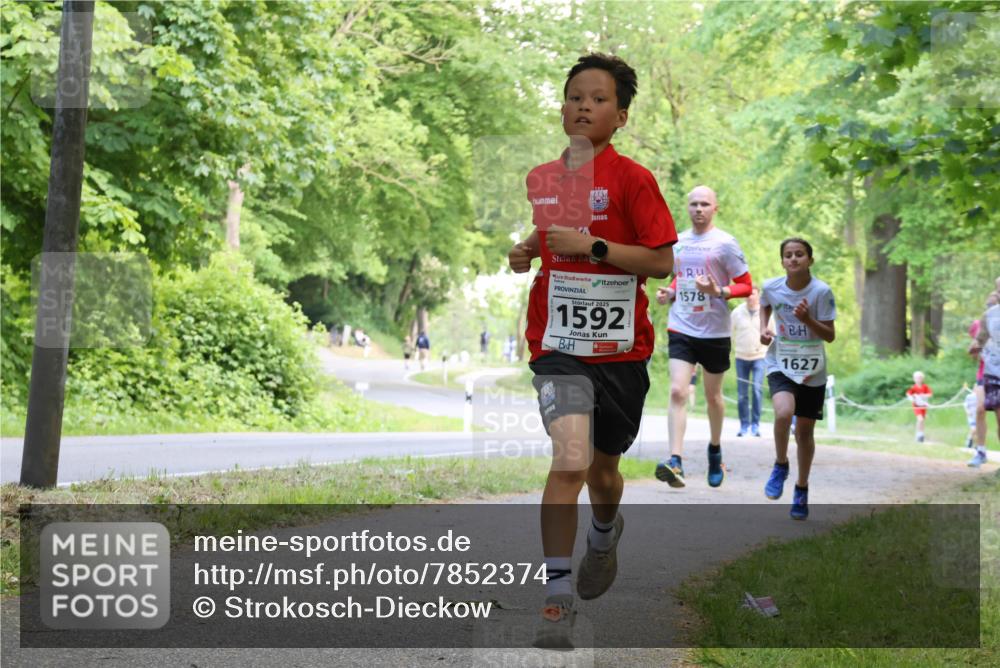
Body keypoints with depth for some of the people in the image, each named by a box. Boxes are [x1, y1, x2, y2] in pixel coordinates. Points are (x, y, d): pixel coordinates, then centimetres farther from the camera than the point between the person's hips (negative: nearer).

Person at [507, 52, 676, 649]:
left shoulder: (632, 179, -6)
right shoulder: (540, 179, 7)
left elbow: (663, 261, -10)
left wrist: (592, 246, -20)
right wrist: (522, 256, 4)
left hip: (620, 347, -1)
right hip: (558, 343, 1)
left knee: (602, 468, 15)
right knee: (569, 461, -20)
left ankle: (605, 533, 51)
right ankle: (557, 600, -14)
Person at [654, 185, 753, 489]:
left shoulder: (725, 244, -6)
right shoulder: (678, 242, 8)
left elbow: (745, 286, -4)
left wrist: (718, 291, -21)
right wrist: (670, 293, 4)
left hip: (714, 331, -2)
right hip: (681, 329, 2)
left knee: (712, 395, 13)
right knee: (677, 392, -13)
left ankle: (715, 449, 38)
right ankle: (675, 462, -21)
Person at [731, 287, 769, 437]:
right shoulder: (737, 313, 0)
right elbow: (731, 334, 11)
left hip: (759, 357, -1)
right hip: (741, 357, 1)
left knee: (757, 389, -13)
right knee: (742, 394, 1)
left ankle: (755, 425, -7)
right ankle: (744, 425, 11)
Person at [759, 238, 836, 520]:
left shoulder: (821, 291, -13)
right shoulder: (771, 287, -6)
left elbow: (830, 336, -9)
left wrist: (807, 319, -26)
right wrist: (764, 329, 1)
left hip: (812, 372, 0)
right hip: (780, 365, 0)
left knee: (804, 430, 7)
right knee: (783, 413, -27)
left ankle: (802, 489, 27)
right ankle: (780, 465, 0)